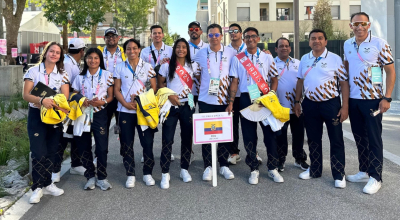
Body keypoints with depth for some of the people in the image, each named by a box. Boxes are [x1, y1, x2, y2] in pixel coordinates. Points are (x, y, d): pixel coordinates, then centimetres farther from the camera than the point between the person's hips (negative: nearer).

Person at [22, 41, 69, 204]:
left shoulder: (63, 74, 5)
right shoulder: (33, 71, -2)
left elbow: (65, 97, -4)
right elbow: (26, 95, -11)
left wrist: (51, 103, -22)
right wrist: (42, 100, -29)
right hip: (36, 116, -3)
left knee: (51, 152, 8)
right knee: (39, 152, -7)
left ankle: (46, 184, 21)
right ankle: (38, 187, 5)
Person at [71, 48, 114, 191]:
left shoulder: (107, 75, 4)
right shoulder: (80, 77, 10)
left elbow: (111, 96, 3)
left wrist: (103, 102, -17)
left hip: (100, 114, -2)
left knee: (102, 147, -4)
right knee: (84, 147, 5)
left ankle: (101, 177, 10)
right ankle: (90, 176, 18)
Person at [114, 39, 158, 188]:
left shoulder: (147, 67, 5)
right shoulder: (120, 67, 7)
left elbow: (154, 88, 2)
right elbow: (116, 90, 4)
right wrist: (126, 104, -11)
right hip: (125, 110, 1)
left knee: (147, 142, -1)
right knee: (127, 143, 5)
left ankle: (147, 173, 15)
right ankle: (130, 174, 17)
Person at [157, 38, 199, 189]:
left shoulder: (193, 66, 9)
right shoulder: (167, 66, 4)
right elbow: (160, 84, 4)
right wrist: (169, 96, -11)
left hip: (188, 106, 2)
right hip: (170, 106, -2)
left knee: (187, 138, 7)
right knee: (167, 140, -4)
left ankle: (184, 169, 22)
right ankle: (165, 173, 4)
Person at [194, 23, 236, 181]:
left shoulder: (231, 52, 4)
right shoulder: (201, 54, 6)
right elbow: (196, 74, 15)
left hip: (224, 100, 0)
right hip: (206, 100, 0)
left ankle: (224, 165, 19)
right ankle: (208, 167, 13)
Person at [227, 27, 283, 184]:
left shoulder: (267, 57, 8)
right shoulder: (237, 59, 7)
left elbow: (274, 79, 8)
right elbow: (234, 81, 4)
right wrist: (231, 103, -5)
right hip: (246, 99, 0)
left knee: (270, 133, 2)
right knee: (249, 136, 4)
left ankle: (272, 168, 16)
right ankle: (254, 169, 17)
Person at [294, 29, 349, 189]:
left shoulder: (335, 59, -5)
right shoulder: (304, 59, 8)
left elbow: (344, 83, -5)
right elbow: (300, 81, 13)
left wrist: (345, 106, -10)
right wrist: (297, 102, 8)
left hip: (331, 103, -4)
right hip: (310, 104, 4)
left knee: (336, 140, 2)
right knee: (313, 139, 14)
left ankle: (339, 175, 13)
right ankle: (314, 170, 29)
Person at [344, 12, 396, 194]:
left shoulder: (379, 44, -9)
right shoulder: (347, 45, 6)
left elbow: (391, 72, -8)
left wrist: (387, 98, -14)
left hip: (372, 99, -5)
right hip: (352, 99, 5)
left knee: (374, 138, 0)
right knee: (359, 137, 13)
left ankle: (376, 178, 9)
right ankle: (364, 171, 26)